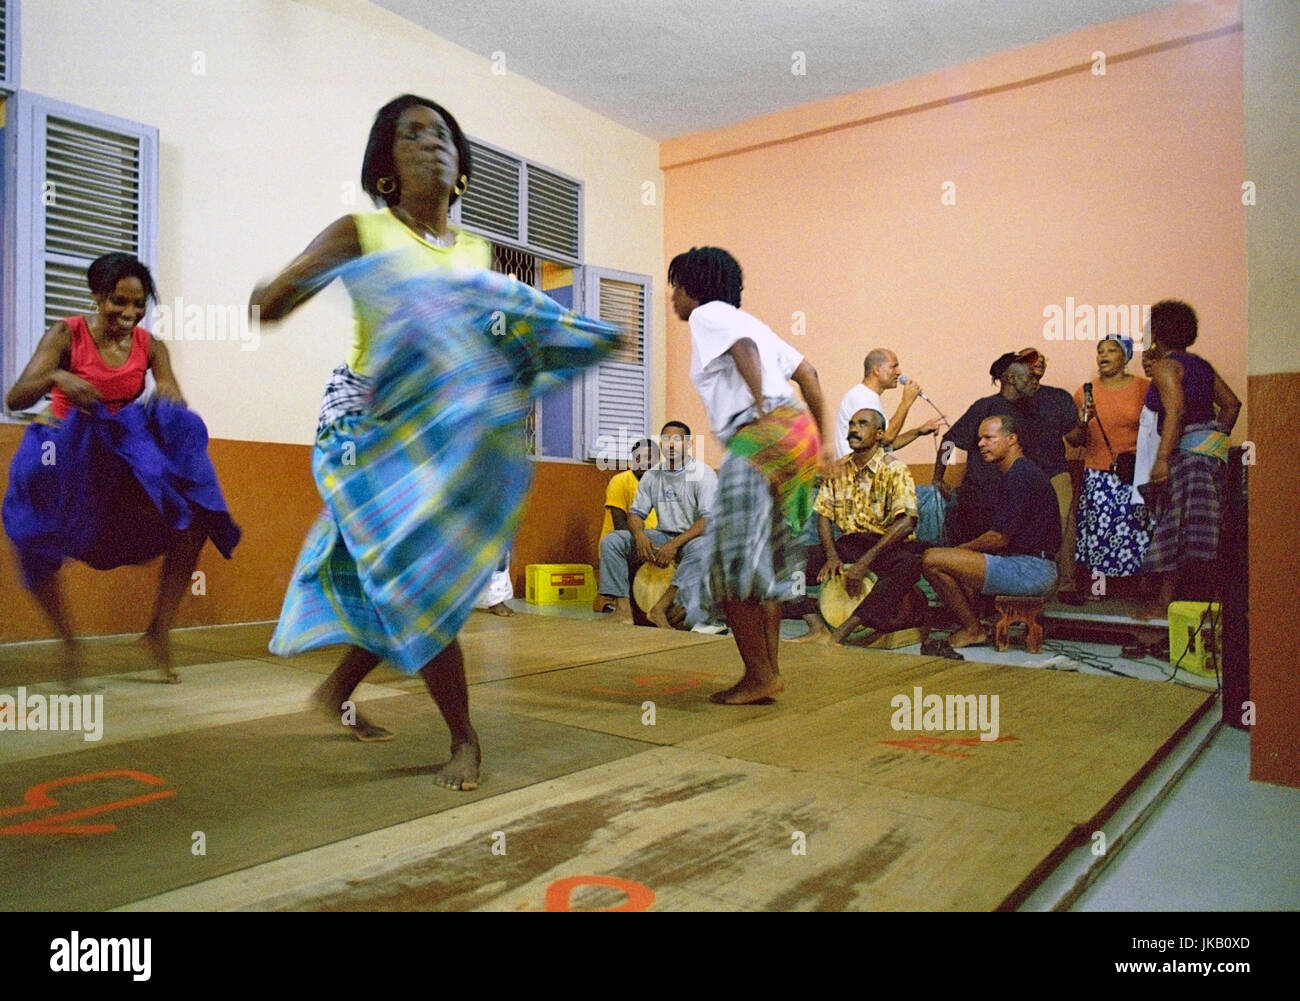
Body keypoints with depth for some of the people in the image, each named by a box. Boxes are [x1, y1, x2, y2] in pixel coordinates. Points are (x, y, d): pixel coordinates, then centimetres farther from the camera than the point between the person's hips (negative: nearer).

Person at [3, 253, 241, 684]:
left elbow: (178, 413, -10)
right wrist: (56, 378, -42)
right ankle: (68, 641, 0)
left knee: (192, 524, -16)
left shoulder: (151, 347, -3)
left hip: (126, 456, 3)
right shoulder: (66, 335, -11)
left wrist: (169, 393, -33)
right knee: (36, 550, -24)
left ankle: (159, 632, -3)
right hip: (68, 456, -2)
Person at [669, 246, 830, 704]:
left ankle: (759, 676, 0)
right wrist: (822, 439, 22)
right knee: (766, 560, 13)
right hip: (797, 431, 9)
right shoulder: (747, 320, 28)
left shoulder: (707, 314, 4)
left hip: (761, 437, -9)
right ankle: (770, 671, 17)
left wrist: (760, 405, -19)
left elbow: (744, 348, -19)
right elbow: (807, 373, 23)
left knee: (731, 561, -3)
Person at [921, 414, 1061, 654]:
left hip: (1029, 570, -11)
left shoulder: (1020, 475, -13)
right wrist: (960, 552, 9)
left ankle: (972, 629, -2)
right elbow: (1003, 536, 19)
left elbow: (1000, 538, -17)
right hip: (1036, 571, 11)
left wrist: (962, 549, -2)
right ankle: (972, 627, 11)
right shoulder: (1021, 472, 20)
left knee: (932, 560, -17)